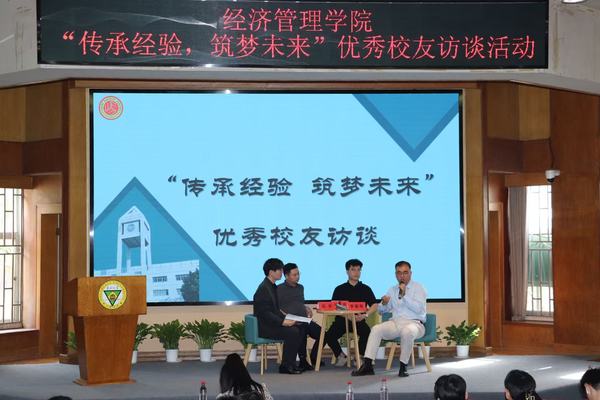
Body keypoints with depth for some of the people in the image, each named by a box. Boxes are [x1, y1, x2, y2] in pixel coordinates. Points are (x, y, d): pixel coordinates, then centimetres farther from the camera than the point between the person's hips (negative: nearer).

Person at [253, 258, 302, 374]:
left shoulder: (272, 287, 15)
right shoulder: (264, 288, -16)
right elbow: (265, 313, -21)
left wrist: (285, 319, 2)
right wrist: (283, 322, -24)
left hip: (271, 323, 10)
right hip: (264, 327, -10)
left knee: (299, 329, -6)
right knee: (292, 332, -23)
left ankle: (291, 364, -1)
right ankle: (286, 366, -12)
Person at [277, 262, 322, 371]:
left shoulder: (300, 288, 25)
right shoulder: (280, 289, 2)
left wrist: (307, 308, 12)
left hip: (304, 320, 7)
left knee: (322, 333, -15)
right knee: (302, 330, -38)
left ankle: (314, 358, 6)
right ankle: (303, 361, -29)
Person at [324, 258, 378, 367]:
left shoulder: (365, 289, 14)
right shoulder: (340, 289, 13)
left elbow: (374, 306, 8)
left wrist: (365, 315, -12)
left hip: (359, 320, 0)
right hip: (342, 320, 0)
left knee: (367, 333, -33)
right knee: (329, 336, -26)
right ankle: (341, 355, 3)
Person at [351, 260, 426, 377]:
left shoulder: (418, 288, 5)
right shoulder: (392, 290, 19)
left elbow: (418, 308, -11)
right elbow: (381, 310, 19)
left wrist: (404, 295, -17)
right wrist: (383, 303, -4)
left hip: (414, 323, -4)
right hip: (395, 323, 5)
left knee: (407, 331, -39)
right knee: (376, 329, -20)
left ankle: (403, 367, -29)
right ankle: (367, 365, -24)